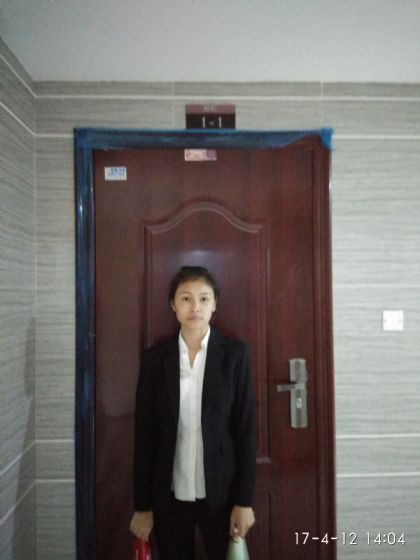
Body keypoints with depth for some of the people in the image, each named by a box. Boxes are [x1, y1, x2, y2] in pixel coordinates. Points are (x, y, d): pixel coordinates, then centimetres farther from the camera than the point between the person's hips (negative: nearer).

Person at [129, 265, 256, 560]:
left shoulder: (235, 353, -5)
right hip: (169, 495, 1)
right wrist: (142, 505, 0)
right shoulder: (155, 357, -2)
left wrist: (244, 500, -7)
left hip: (221, 492, -1)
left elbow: (246, 428, -5)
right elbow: (145, 433, 0)